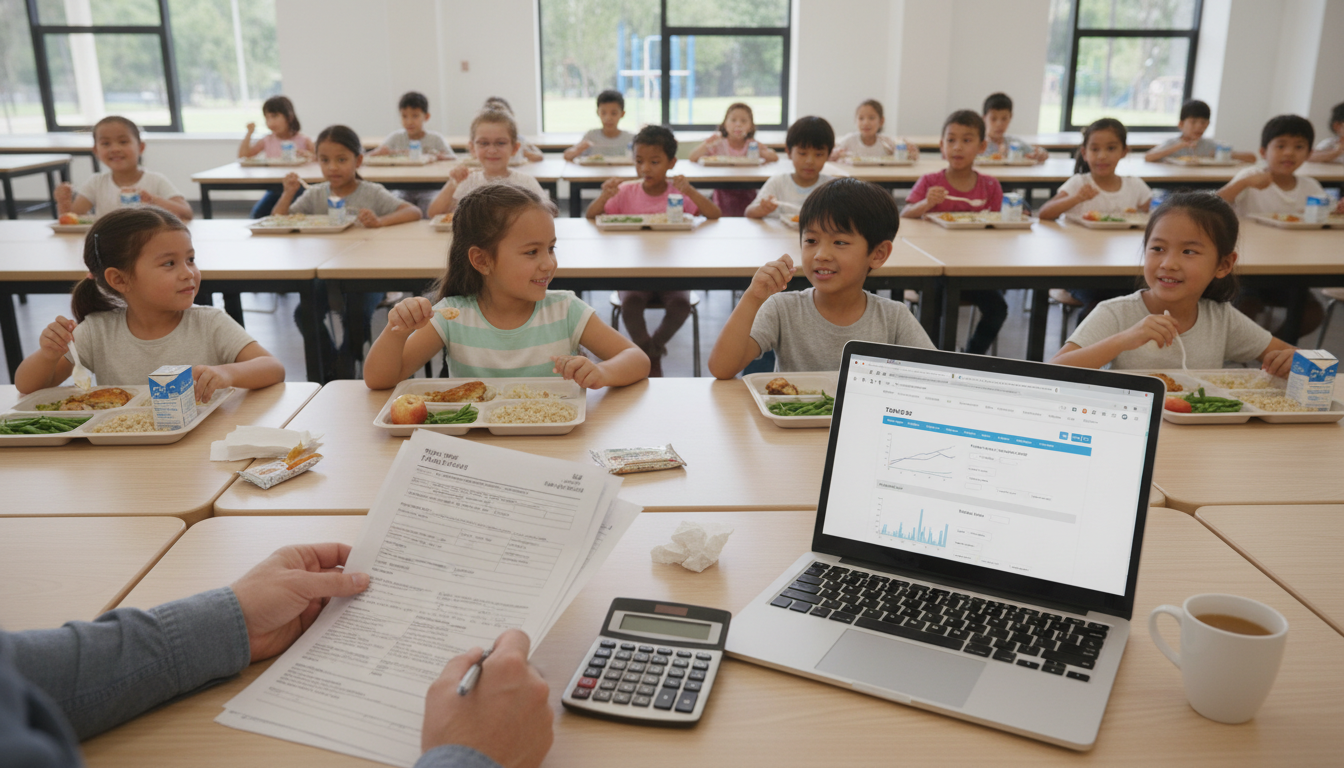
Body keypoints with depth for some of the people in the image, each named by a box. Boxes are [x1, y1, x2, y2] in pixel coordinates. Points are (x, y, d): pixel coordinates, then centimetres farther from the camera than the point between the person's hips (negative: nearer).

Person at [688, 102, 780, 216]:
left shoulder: (752, 144, 5)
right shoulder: (718, 142, 1)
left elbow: (775, 157, -3)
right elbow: (693, 158, -5)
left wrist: (762, 153, -25)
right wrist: (705, 145, -25)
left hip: (747, 193, 2)